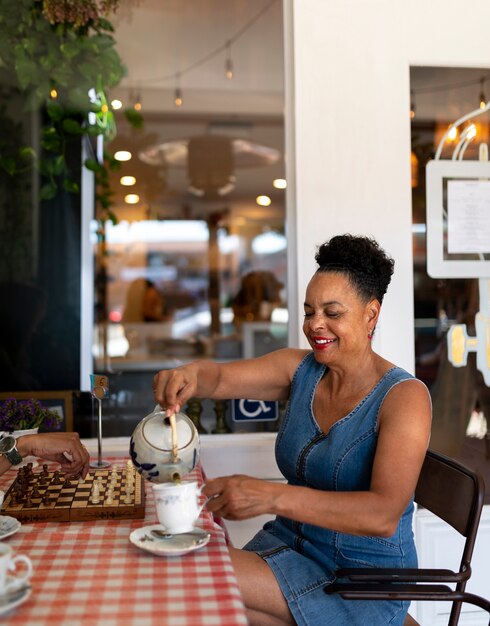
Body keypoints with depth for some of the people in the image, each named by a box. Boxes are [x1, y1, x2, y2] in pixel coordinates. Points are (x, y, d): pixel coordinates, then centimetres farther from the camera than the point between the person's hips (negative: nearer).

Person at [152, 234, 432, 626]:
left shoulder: (404, 397, -17)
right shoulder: (300, 369, 1)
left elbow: (384, 515, -28)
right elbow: (221, 377, -8)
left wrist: (272, 497, -39)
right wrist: (189, 375, -33)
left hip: (362, 580, -5)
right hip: (290, 545, 6)